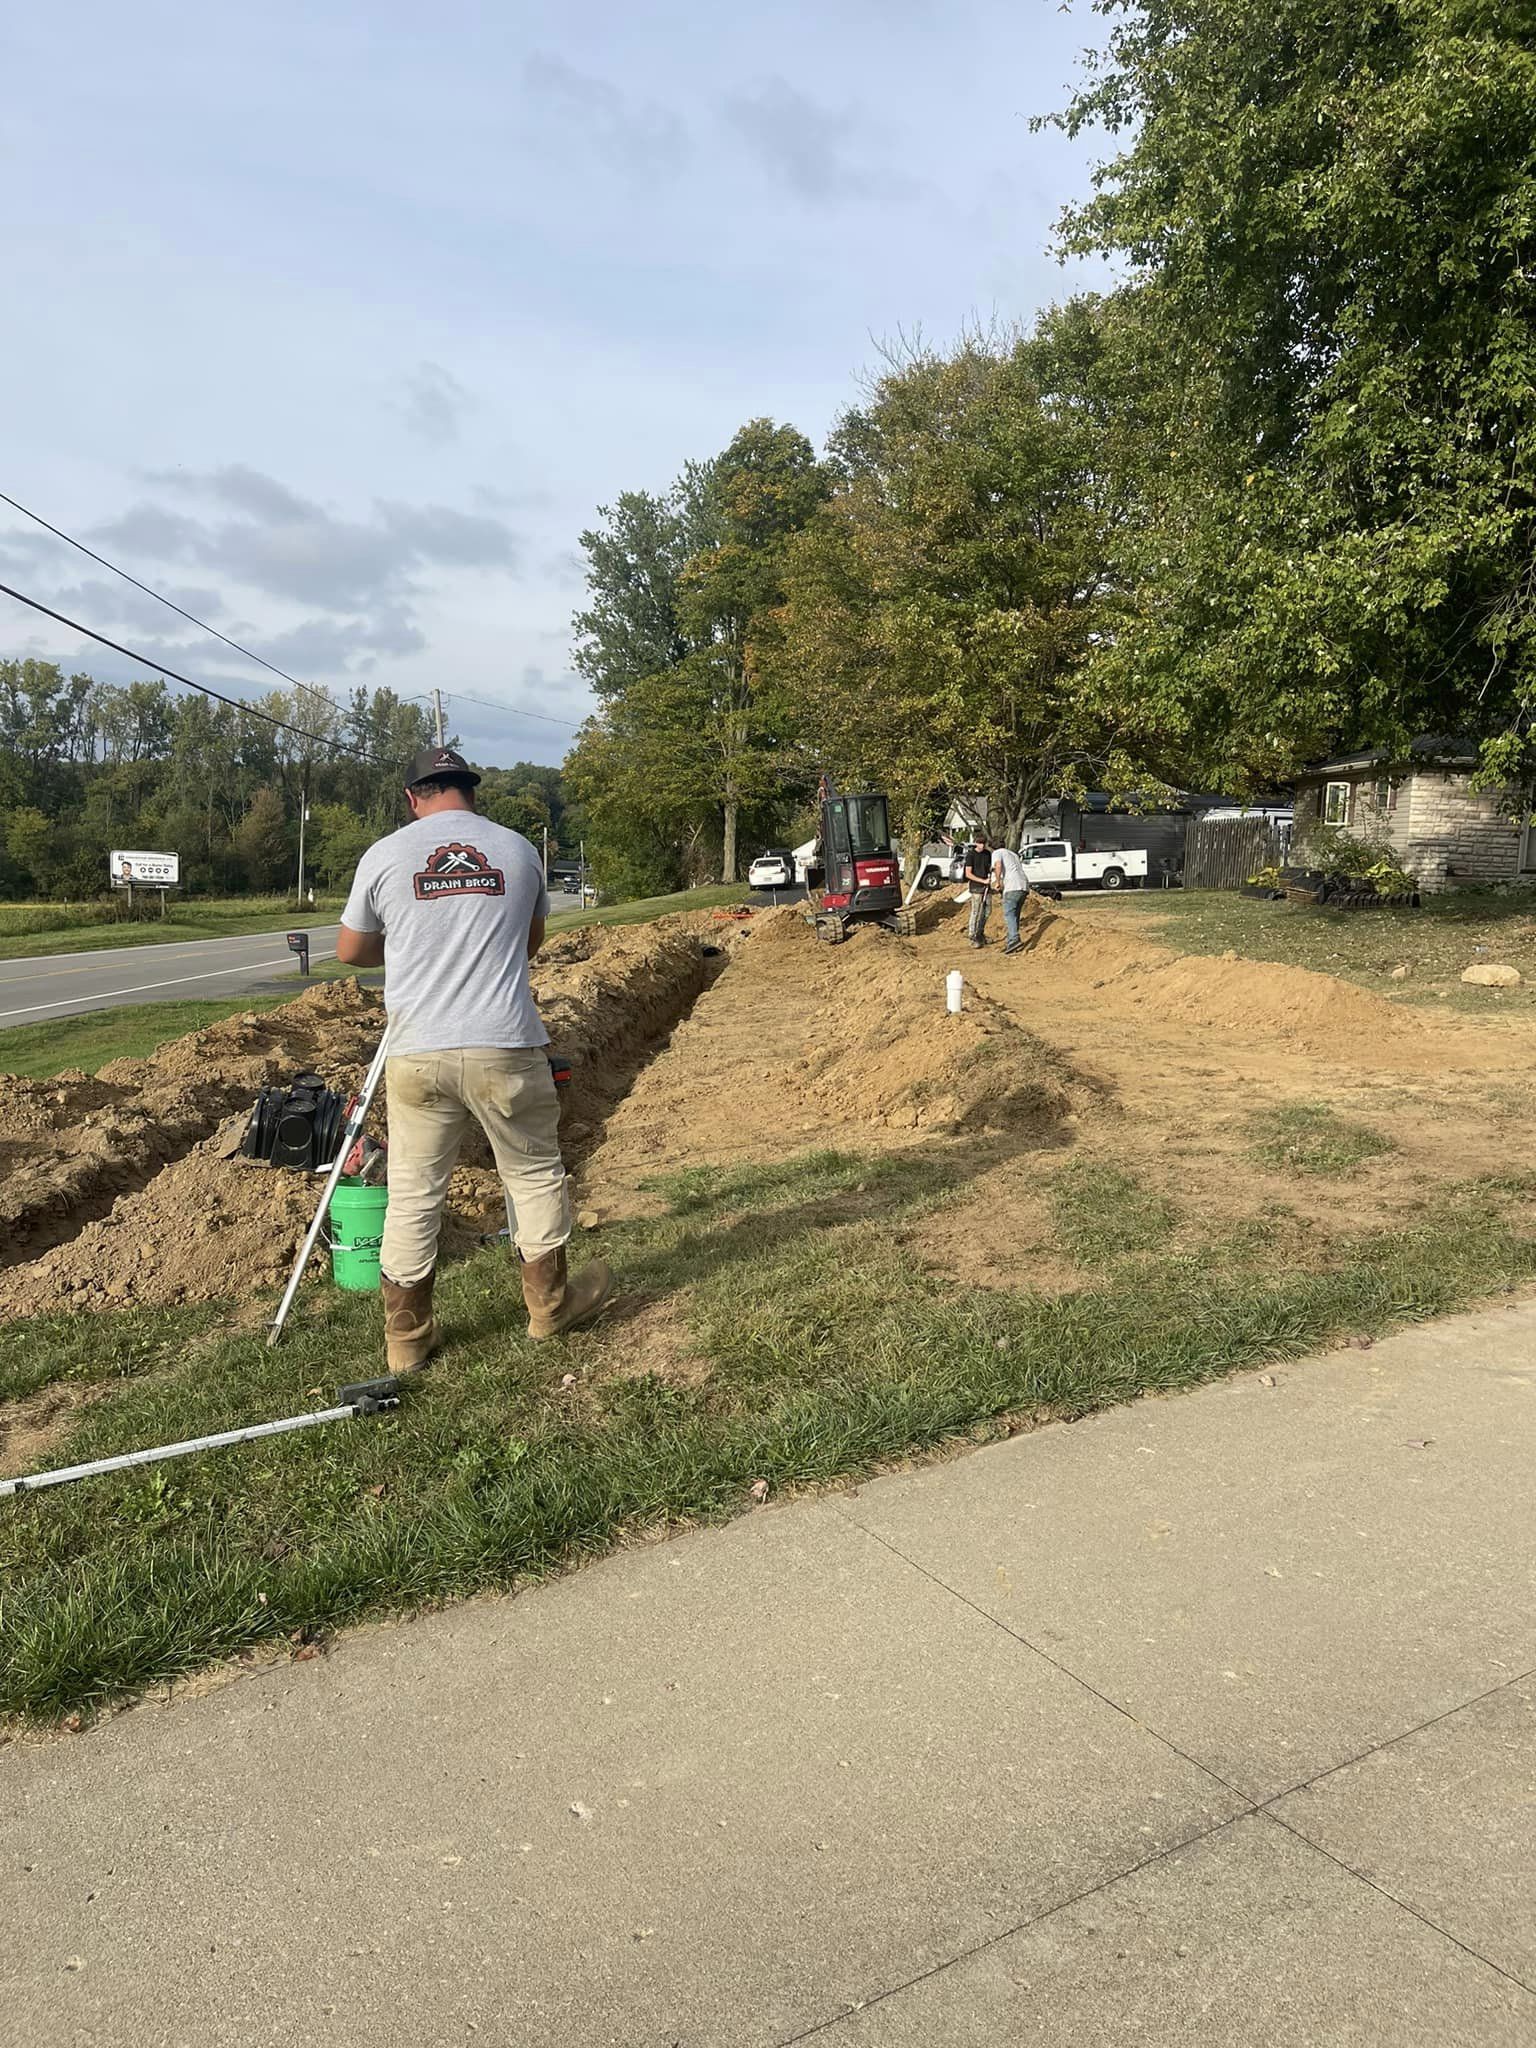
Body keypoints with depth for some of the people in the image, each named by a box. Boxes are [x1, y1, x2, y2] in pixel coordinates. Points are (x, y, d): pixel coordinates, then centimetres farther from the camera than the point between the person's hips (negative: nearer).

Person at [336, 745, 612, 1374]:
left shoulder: (384, 855, 2)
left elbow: (350, 951, 13)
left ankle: (406, 1336, 19)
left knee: (413, 1192, 10)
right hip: (506, 1049, 0)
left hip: (417, 1053, 0)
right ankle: (549, 1302, 29)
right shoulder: (517, 849, 6)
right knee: (535, 1172, 16)